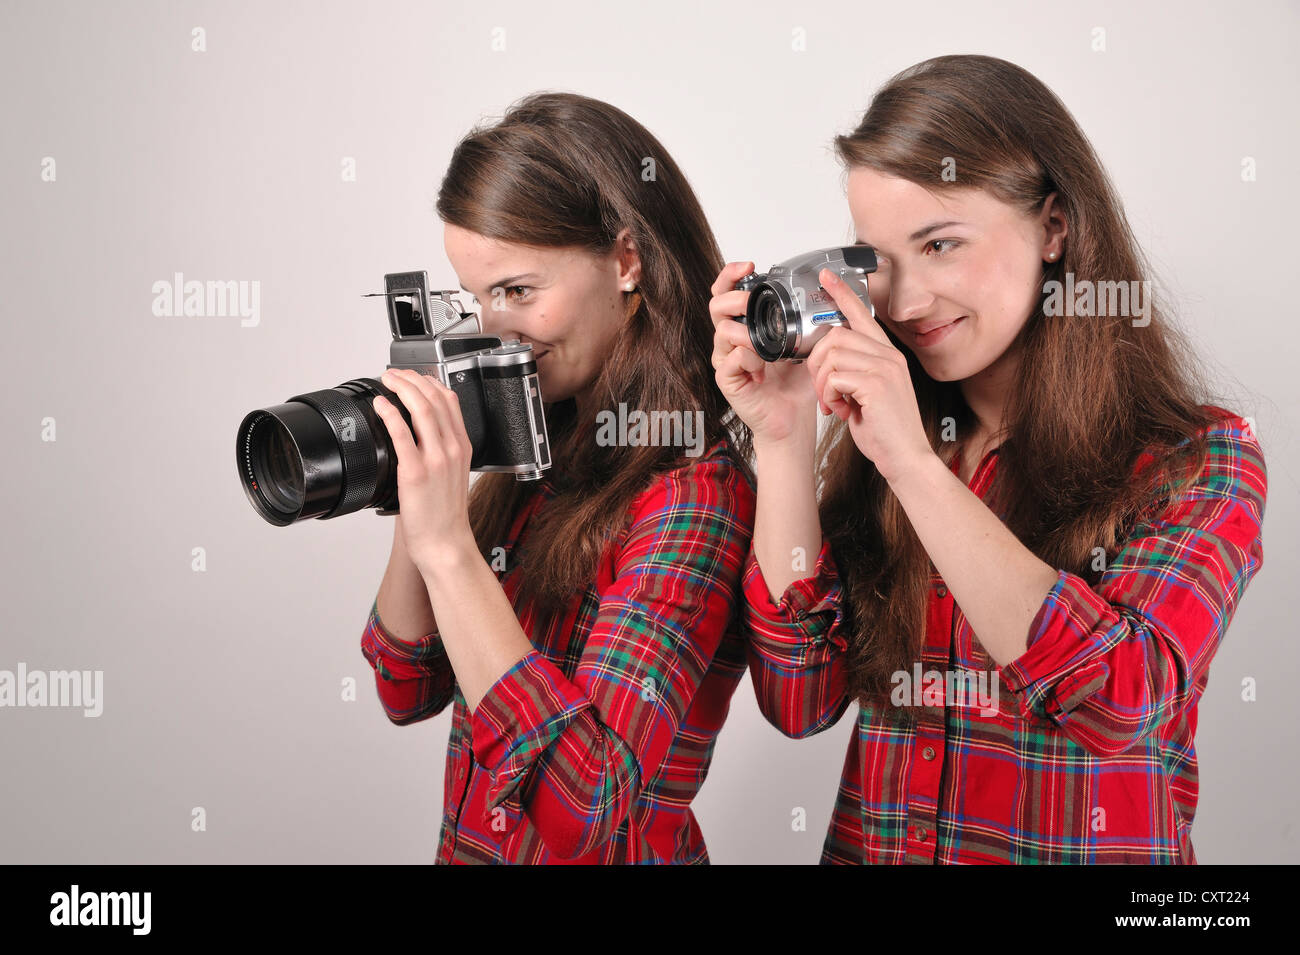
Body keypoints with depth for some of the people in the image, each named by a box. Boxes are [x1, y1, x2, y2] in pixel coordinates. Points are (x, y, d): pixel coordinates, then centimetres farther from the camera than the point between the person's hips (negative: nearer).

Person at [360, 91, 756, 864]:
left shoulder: (693, 494, -16)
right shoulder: (543, 451, 3)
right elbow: (410, 690, 8)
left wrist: (448, 546, -24)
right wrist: (419, 515, -7)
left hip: (604, 853, -5)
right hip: (466, 843, 5)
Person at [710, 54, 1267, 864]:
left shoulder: (1198, 462, -2)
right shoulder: (869, 447, 5)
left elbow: (1121, 703, -17)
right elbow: (801, 701, -1)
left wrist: (915, 464, -18)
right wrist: (783, 440, -7)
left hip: (1087, 849, -2)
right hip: (867, 844, 3)